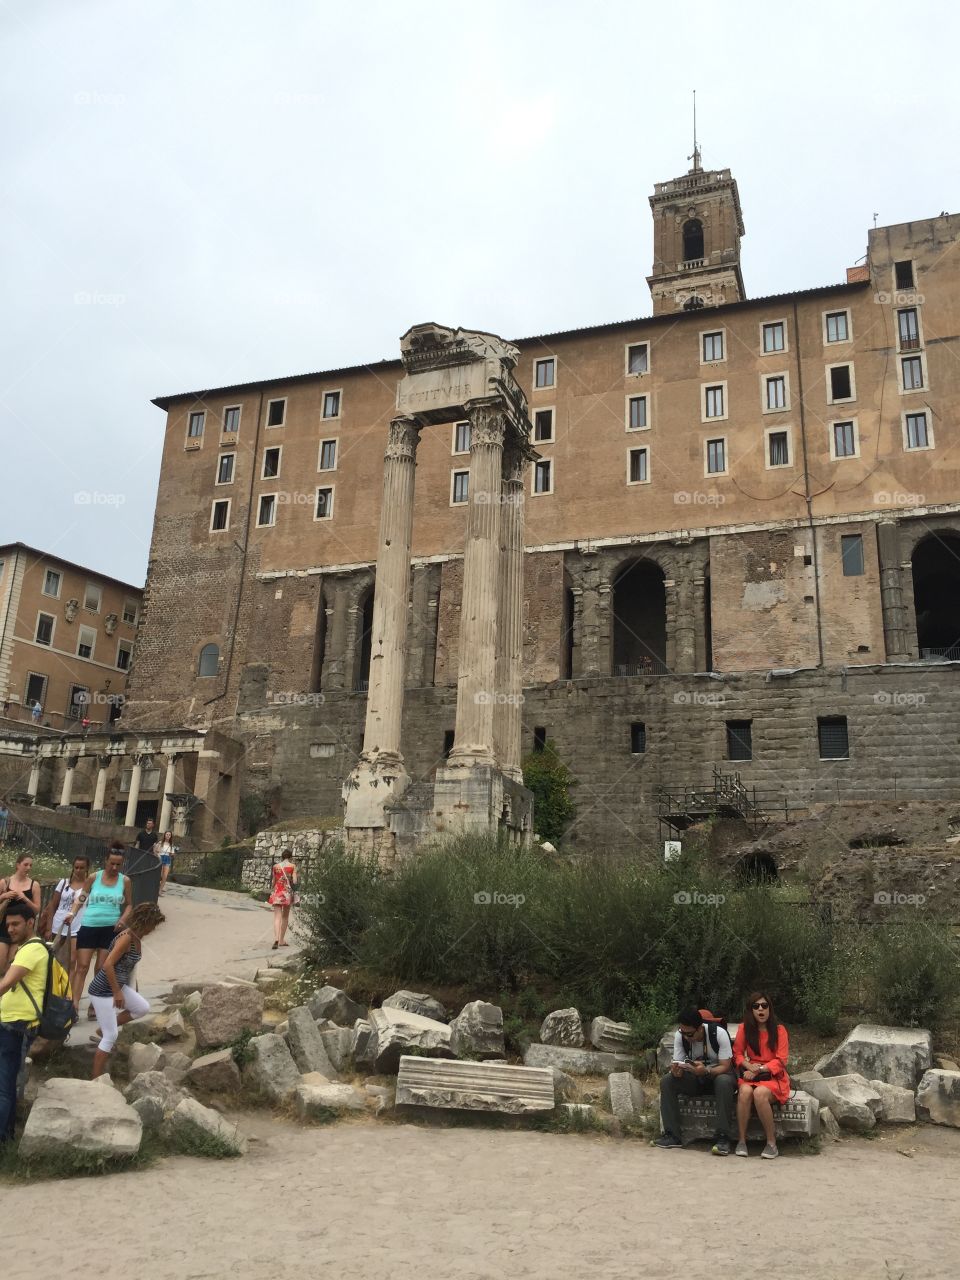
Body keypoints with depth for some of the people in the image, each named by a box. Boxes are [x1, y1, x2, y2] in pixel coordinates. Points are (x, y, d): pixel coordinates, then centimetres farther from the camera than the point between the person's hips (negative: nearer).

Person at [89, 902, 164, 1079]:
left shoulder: (137, 938, 3)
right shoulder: (126, 938, -24)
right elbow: (108, 965, -28)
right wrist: (117, 992, -21)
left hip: (117, 986, 9)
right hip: (103, 991, -9)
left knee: (143, 1008, 13)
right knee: (111, 1036, -3)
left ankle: (105, 1028, 24)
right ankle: (96, 1079, 7)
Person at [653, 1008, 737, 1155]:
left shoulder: (719, 1033, -22)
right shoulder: (680, 1036, -11)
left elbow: (725, 1067, -23)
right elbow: (678, 1064, -10)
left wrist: (706, 1071, -42)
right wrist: (676, 1071, -35)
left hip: (718, 1074, -4)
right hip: (694, 1078, 4)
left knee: (724, 1081, -39)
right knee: (666, 1080, -22)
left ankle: (723, 1138, -32)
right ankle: (672, 1135, -18)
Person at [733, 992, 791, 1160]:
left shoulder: (779, 1030, -3)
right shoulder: (744, 1028, 3)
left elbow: (781, 1061, -7)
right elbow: (737, 1053, 7)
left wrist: (759, 1069, -16)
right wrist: (749, 1066, -13)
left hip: (773, 1077, -2)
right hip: (751, 1075, 2)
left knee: (760, 1093, -35)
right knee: (745, 1091, -33)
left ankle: (771, 1142, -21)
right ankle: (742, 1141, -23)